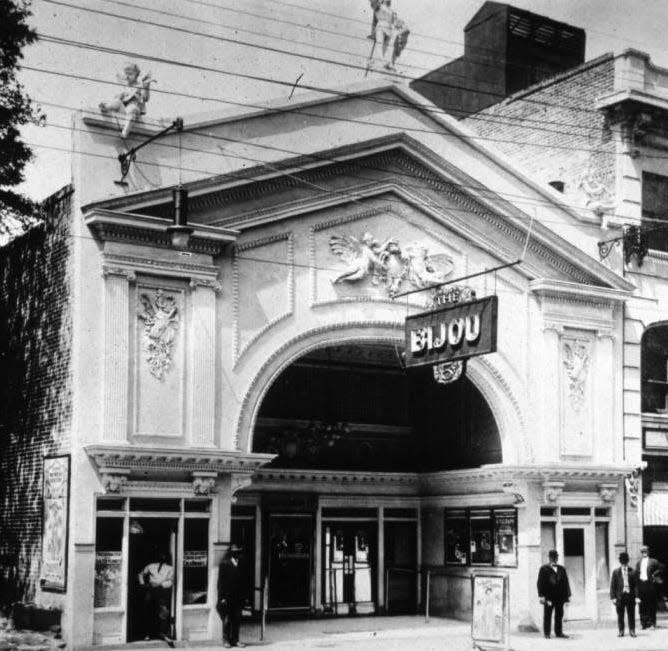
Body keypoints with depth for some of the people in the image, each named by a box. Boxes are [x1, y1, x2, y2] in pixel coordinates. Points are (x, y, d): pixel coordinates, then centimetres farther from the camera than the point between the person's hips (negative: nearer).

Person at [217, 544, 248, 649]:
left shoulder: (241, 565, 10)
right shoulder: (224, 564, -3)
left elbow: (244, 581, 13)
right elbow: (221, 581, -5)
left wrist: (245, 596, 8)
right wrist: (222, 597, -10)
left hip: (238, 598, 4)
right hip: (227, 597, -4)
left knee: (237, 620, 5)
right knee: (227, 620, 0)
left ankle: (235, 640, 12)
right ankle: (226, 640, 8)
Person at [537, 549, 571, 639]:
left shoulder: (562, 569, 13)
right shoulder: (544, 569, 1)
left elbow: (565, 582, 14)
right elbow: (540, 583, -3)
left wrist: (567, 595, 8)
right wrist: (541, 595, -11)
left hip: (560, 597, 4)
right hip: (548, 597, -4)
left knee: (559, 615, 5)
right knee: (547, 615, 1)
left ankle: (558, 632, 13)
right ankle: (547, 633, 7)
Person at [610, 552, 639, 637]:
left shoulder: (632, 572, 3)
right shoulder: (616, 572, 3)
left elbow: (636, 585, 3)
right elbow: (612, 585, 4)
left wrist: (636, 597, -4)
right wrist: (613, 597, -2)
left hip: (630, 596, 0)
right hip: (620, 596, 0)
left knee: (631, 614, 4)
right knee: (620, 615, 5)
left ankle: (632, 631, 13)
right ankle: (621, 631, 14)